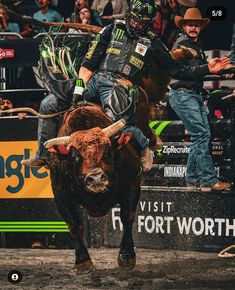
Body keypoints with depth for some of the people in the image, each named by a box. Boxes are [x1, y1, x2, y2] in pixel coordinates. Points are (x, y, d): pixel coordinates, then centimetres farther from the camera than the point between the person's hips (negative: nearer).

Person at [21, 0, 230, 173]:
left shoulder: (152, 43, 13)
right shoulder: (114, 29, 15)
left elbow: (175, 70, 14)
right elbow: (90, 61, 11)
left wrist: (207, 69, 5)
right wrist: (79, 88, 0)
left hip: (121, 87, -3)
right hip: (96, 79, 3)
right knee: (49, 104, -6)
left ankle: (144, 146, -1)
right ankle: (43, 154, 2)